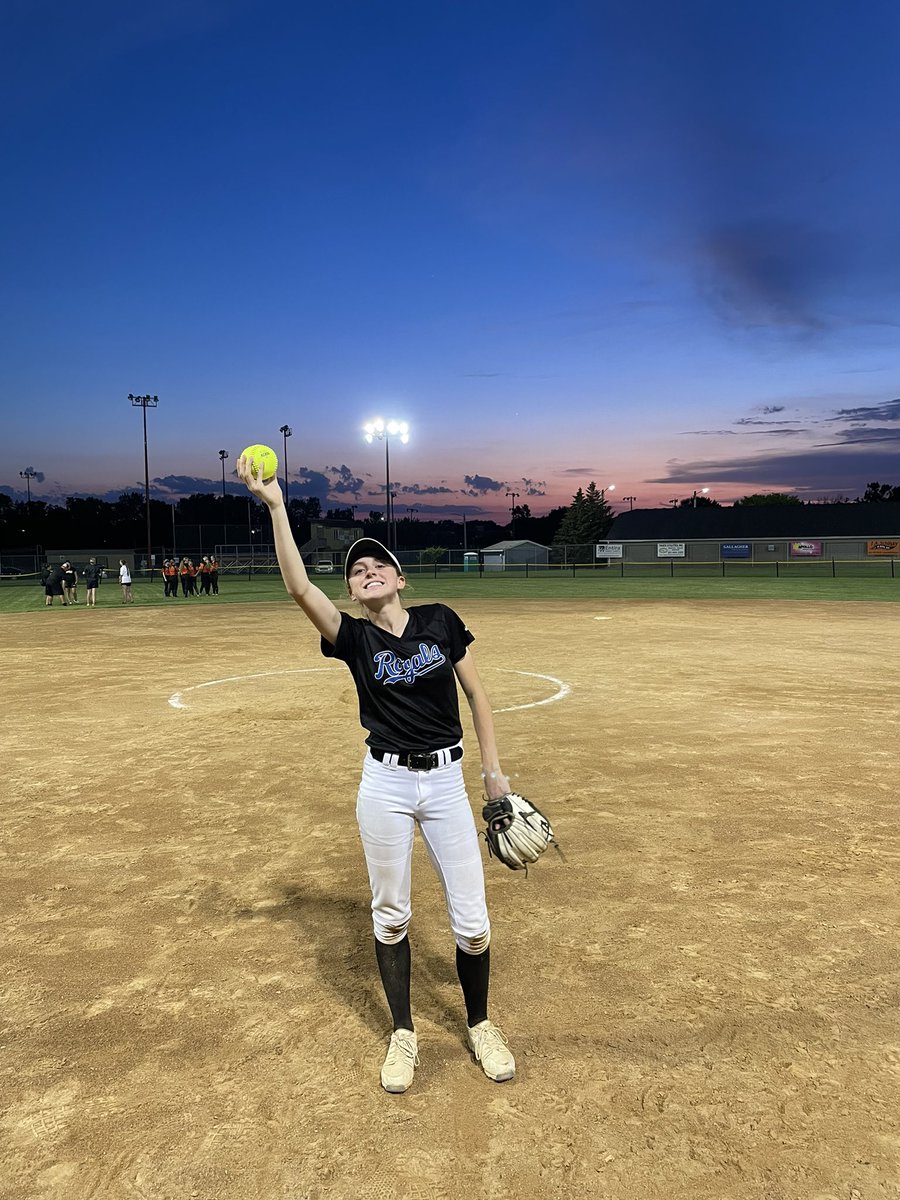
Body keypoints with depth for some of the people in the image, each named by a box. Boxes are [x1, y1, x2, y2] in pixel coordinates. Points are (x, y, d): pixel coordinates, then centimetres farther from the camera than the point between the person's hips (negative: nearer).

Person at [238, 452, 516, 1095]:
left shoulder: (440, 620, -2)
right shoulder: (353, 637, -4)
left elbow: (475, 691, 5)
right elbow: (299, 587, -20)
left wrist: (493, 768, 4)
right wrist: (276, 506, -26)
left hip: (447, 781, 0)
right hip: (385, 785, 0)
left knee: (472, 921, 5)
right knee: (390, 917, 11)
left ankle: (480, 1025, 31)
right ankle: (404, 1035, 32)